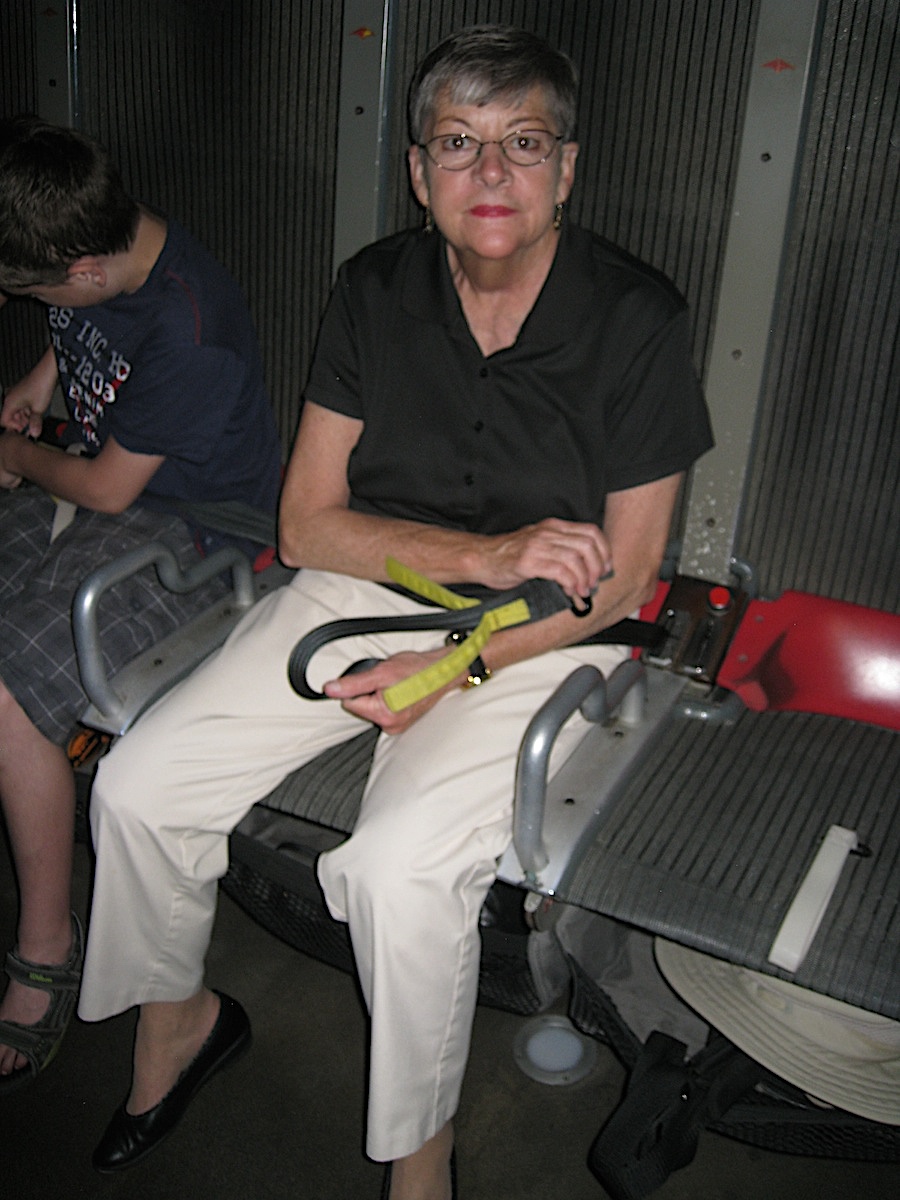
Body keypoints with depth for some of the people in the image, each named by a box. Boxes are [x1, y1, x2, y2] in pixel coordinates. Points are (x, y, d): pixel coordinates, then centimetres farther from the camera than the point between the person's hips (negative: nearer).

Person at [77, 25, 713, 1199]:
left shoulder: (636, 321, -12)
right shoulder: (376, 290, -2)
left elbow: (619, 583, -8)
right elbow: (308, 526, -3)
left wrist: (454, 667, -19)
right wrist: (483, 553, -18)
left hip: (542, 642, -3)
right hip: (361, 595, 4)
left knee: (401, 865, -28)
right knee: (139, 783, -8)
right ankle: (177, 1015, 23)